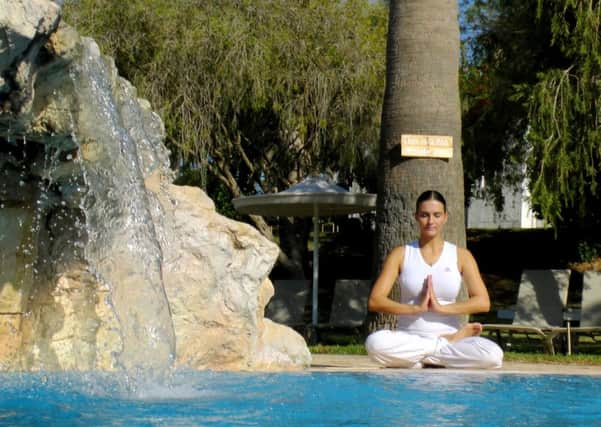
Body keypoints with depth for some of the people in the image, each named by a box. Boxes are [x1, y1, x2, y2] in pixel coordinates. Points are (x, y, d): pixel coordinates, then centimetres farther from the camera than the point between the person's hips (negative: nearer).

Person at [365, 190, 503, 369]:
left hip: (449, 334, 0)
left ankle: (419, 359, -13)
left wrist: (441, 307, -14)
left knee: (493, 355, -29)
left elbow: (483, 302, -3)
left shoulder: (460, 256, 8)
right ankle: (447, 344, -15)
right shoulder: (401, 254, 7)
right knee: (375, 343, -34)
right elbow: (375, 301, -4)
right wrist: (416, 308, -15)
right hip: (409, 338, 0)